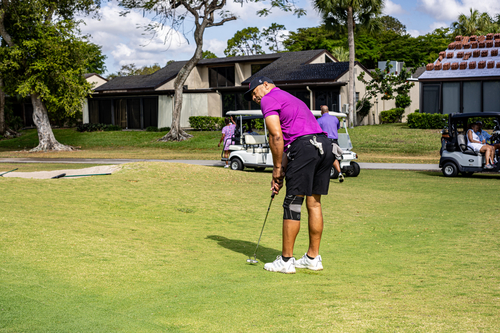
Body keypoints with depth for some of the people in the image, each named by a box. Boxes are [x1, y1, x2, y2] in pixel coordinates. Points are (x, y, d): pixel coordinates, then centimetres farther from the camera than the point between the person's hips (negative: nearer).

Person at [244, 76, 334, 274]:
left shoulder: (268, 99, 4)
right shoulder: (291, 99, 33)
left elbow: (276, 136, -8)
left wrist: (277, 168, 2)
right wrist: (282, 172, 25)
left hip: (305, 147, -9)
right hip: (325, 145, 9)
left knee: (292, 204, -1)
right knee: (314, 203, 14)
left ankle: (286, 261, 4)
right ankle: (313, 258, 19)